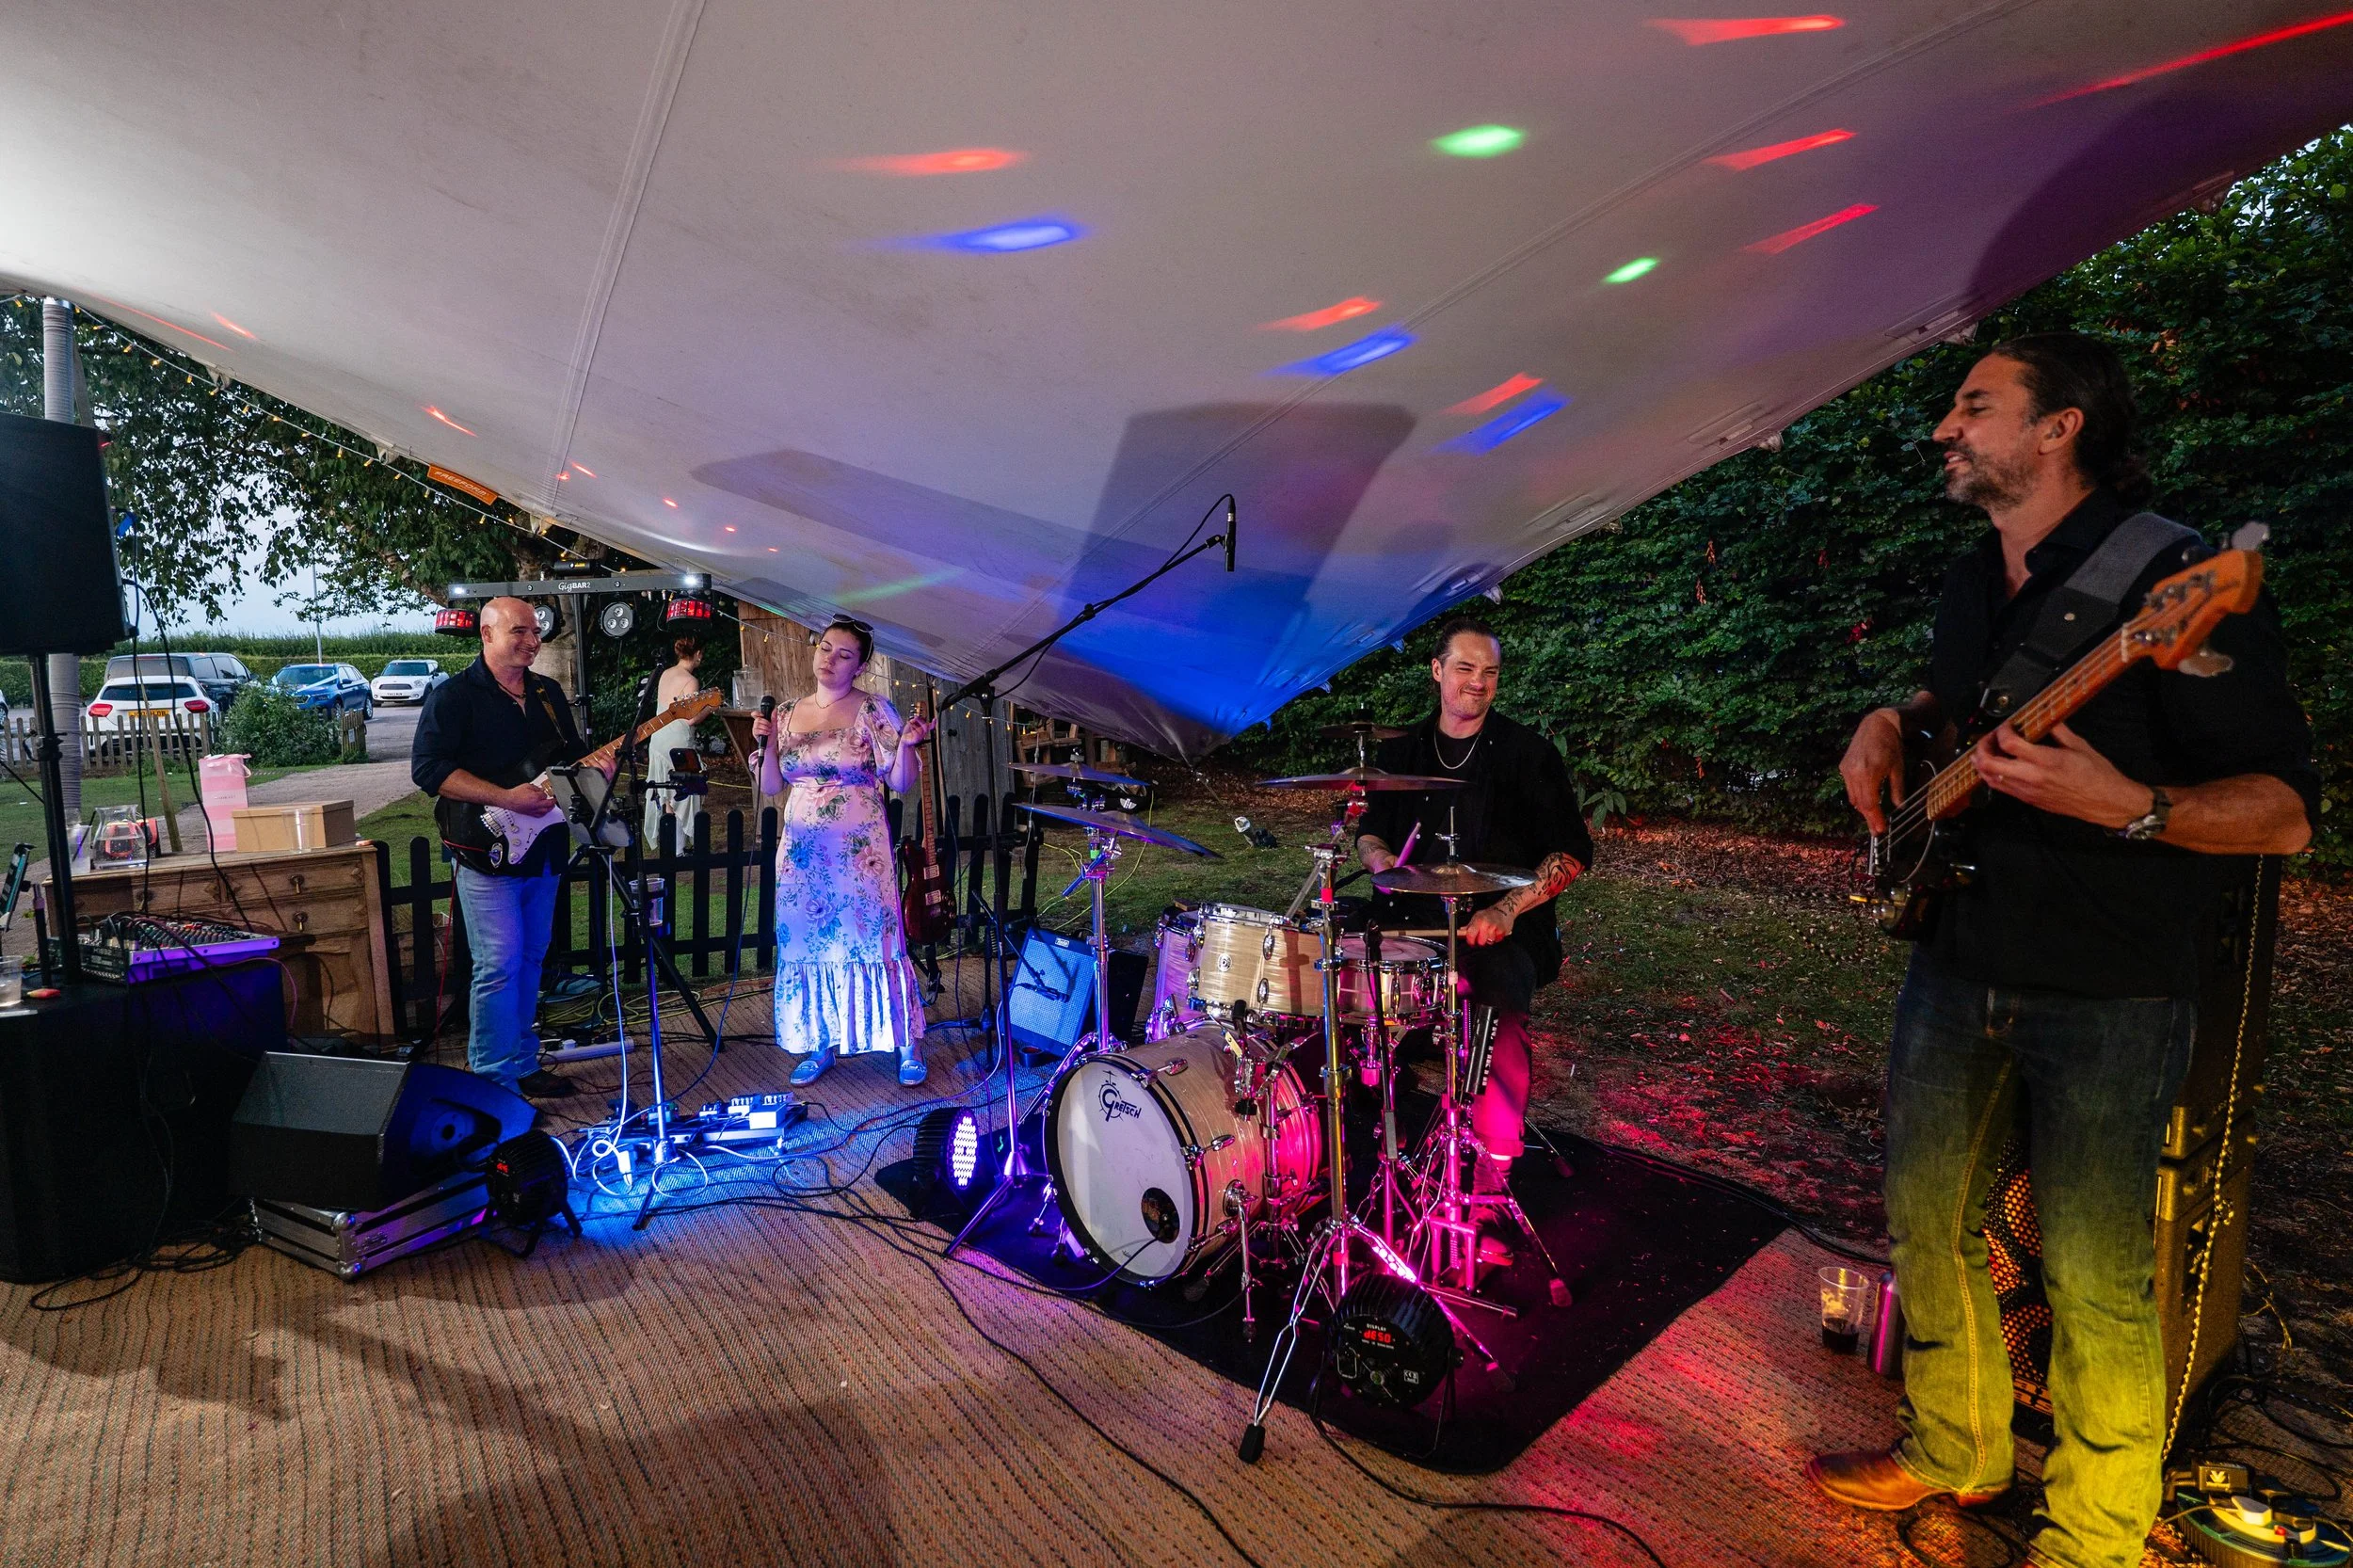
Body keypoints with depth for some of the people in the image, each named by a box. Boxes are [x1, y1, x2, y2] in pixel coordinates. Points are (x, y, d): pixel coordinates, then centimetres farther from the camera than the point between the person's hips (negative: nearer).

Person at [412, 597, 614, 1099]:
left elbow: (572, 752, 22)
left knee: (530, 960, 14)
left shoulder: (548, 692, 12)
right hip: (489, 853, -7)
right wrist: (507, 798, -23)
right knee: (500, 966, -7)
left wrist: (595, 767, -1)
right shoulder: (454, 695, -8)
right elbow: (428, 768, -16)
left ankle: (524, 1066, 25)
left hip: (543, 850, 7)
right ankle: (494, 1082, 3)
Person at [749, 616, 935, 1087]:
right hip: (803, 849, 5)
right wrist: (767, 744, -4)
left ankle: (909, 1045, 8)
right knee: (807, 942, 7)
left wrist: (906, 744, -24)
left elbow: (901, 782, -6)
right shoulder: (787, 713, 9)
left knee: (870, 937, -5)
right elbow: (771, 786, 11)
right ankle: (821, 1044, 21)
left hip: (860, 848, -4)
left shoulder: (872, 710, -4)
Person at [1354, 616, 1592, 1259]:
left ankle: (1487, 1199, -10)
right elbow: (1370, 829, 23)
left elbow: (1572, 851, -3)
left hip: (1500, 934, -3)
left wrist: (1507, 909, -16)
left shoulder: (1528, 753, 1)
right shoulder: (1401, 752, 13)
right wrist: (1380, 857, -2)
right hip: (1413, 926, 4)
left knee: (1501, 1032, -27)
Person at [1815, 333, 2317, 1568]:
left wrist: (2124, 806, -34)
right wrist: (1895, 723, 6)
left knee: (2096, 1279, 5)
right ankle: (1954, 1451, 36)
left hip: (2108, 995, -7)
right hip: (1956, 961, 7)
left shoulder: (2176, 578, -14)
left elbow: (2284, 811, -15)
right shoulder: (1972, 580, 9)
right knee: (1926, 1214, 15)